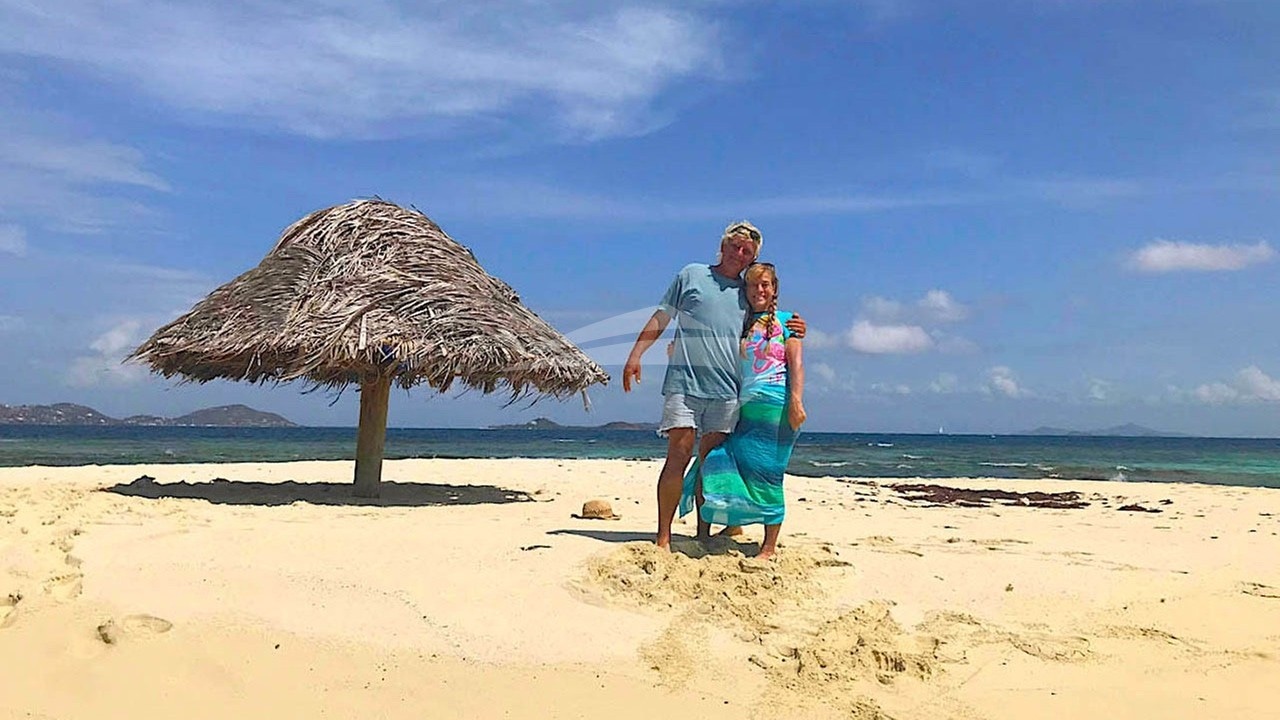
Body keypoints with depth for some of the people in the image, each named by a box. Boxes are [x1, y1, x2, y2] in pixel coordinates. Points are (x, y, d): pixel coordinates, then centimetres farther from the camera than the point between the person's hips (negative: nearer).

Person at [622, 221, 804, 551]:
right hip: (684, 382, -3)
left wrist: (791, 332, 5)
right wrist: (635, 354, 2)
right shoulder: (692, 275, 11)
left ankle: (703, 535, 11)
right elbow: (661, 318, 11)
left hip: (726, 390, 3)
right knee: (679, 455, -8)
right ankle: (663, 536, -4)